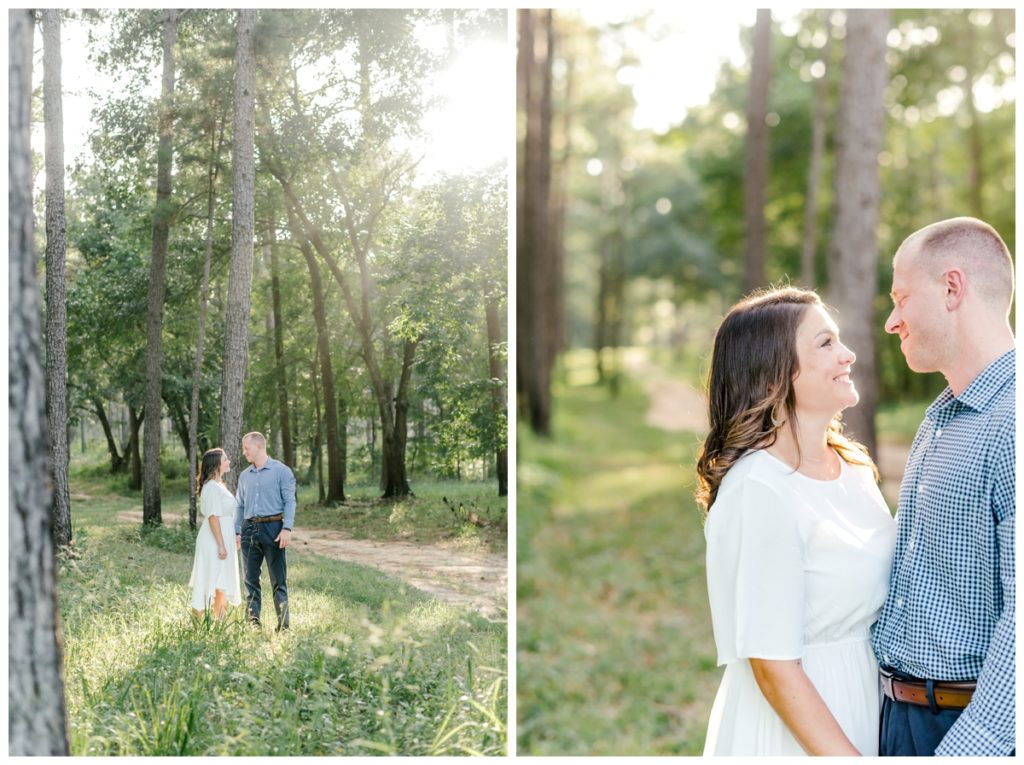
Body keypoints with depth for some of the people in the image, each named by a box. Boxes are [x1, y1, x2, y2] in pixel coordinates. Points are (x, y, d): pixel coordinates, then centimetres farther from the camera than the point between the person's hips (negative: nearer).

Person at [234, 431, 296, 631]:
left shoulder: (281, 471, -1)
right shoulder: (244, 476, 15)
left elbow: (289, 501, -6)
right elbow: (240, 506, 18)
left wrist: (287, 528, -15)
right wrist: (236, 531, 9)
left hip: (272, 527, -5)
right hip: (249, 529, 5)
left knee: (278, 580, -2)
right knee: (251, 579, 6)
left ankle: (283, 624, 2)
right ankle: (253, 622, 12)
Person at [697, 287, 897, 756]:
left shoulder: (853, 466, 2)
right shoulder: (759, 492, -22)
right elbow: (775, 669, -21)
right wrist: (848, 755, -21)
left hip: (861, 705, 7)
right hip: (792, 727, -7)